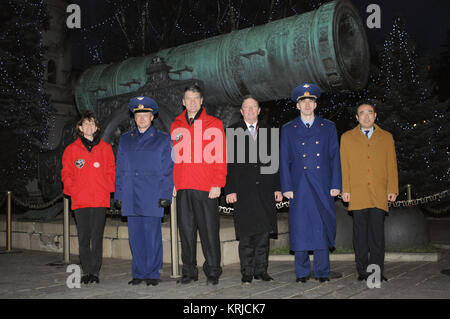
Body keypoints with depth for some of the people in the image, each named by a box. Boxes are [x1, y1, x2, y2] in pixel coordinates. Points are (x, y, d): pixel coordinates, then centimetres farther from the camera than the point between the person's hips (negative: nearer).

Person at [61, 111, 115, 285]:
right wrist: (72, 190, -3)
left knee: (97, 237, 0)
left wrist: (107, 189, -3)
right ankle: (86, 272, 10)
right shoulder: (71, 149, 10)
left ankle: (95, 271, 8)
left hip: (100, 199, 0)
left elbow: (111, 171, 10)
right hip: (80, 200, 1)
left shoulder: (105, 148, 10)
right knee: (83, 237, 2)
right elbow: (66, 173, 10)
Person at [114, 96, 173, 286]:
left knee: (152, 236, -1)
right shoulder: (125, 140, 16)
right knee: (135, 236, 6)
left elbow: (168, 170, 2)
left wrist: (165, 195, -6)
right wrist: (119, 194, 7)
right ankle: (138, 273, 16)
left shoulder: (163, 140, 6)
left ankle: (153, 274, 9)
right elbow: (120, 169, 15)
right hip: (131, 198, 3)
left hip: (152, 196, -3)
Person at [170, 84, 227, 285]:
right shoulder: (176, 126, 15)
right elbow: (172, 156, 16)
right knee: (186, 230, 8)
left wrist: (217, 184, -8)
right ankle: (189, 271, 17)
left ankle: (213, 271, 8)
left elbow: (220, 156, 0)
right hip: (182, 187, 4)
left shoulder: (213, 124, 4)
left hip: (206, 188, -3)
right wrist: (172, 183, 7)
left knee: (209, 229, -2)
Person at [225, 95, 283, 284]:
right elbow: (228, 163, 0)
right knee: (245, 235, 0)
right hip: (243, 190, -2)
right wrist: (230, 190, -8)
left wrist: (277, 187, 6)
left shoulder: (268, 132, 14)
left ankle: (261, 270, 15)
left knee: (264, 232, 5)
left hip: (265, 190, 3)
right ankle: (247, 273, 9)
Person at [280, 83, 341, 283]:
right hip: (299, 187, 0)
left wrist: (335, 184, 0)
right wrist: (286, 188, -2)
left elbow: (335, 157, 8)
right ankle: (302, 272, 11)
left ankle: (322, 272, 9)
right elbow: (284, 161, 6)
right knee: (299, 229, 1)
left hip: (323, 187, 0)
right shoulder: (288, 129, 10)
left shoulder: (328, 127, 12)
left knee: (322, 228, 0)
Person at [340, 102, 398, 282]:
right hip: (357, 194, 0)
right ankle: (362, 271, 9)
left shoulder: (386, 137, 16)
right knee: (360, 233, 2)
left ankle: (377, 271, 3)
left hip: (379, 194, 0)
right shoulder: (347, 138, 14)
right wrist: (345, 189, 0)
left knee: (377, 233, -3)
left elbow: (392, 165, 12)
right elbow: (344, 166, 9)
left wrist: (392, 189, 3)